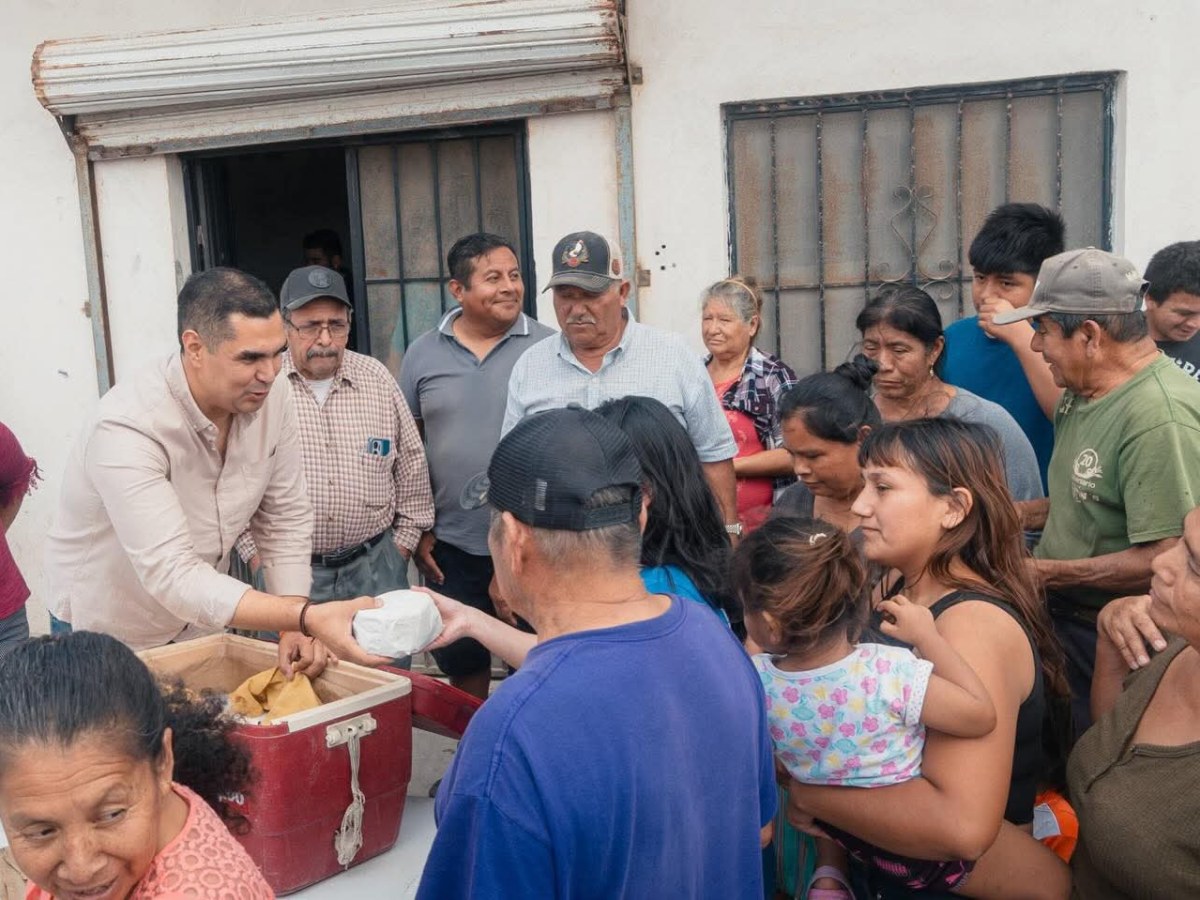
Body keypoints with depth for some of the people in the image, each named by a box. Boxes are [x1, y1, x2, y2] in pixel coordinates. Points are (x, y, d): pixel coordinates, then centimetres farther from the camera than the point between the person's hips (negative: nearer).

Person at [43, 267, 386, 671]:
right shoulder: (126, 428, -32)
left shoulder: (272, 397, -15)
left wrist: (294, 626, -15)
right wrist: (308, 617, -48)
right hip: (108, 642, -5)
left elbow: (285, 519, -5)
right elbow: (172, 576, -39)